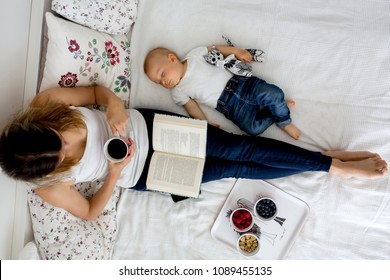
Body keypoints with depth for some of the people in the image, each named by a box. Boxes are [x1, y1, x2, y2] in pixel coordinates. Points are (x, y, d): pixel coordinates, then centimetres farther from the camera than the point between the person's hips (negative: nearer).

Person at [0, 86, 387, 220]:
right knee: (237, 169, -4)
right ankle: (336, 167, 10)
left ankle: (335, 163, 4)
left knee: (239, 148, -11)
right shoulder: (49, 185, -21)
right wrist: (116, 173, -21)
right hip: (140, 173, -2)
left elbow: (96, 89, -4)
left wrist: (114, 104, -25)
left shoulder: (45, 105, -19)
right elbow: (89, 212, -6)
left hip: (143, 126, 2)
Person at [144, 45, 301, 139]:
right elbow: (193, 109, 3)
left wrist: (236, 51, 1)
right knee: (253, 127, -21)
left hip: (237, 82, 1)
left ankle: (284, 122, 11)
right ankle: (277, 107, 5)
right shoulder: (177, 92, 5)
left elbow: (215, 49, 13)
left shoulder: (194, 56, 4)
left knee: (274, 93, -17)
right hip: (228, 105, -1)